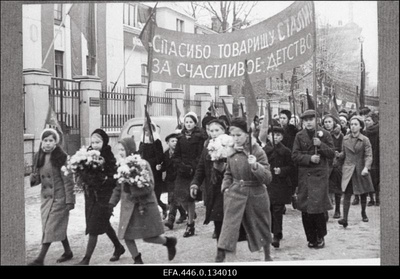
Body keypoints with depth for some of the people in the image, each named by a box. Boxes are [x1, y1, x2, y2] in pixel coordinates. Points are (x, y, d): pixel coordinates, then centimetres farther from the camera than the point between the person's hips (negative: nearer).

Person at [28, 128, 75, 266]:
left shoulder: (61, 157, -12)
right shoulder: (39, 157, 7)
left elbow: (67, 180, -13)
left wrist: (69, 200, -14)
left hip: (59, 197, -7)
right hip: (46, 196, 7)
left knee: (50, 227, -5)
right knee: (58, 227, 14)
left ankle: (40, 259, -3)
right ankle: (68, 252, 29)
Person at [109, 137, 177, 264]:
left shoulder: (143, 164, -12)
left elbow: (149, 187, -17)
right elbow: (119, 187, 14)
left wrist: (132, 189, -26)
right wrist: (112, 202, 6)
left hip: (144, 205, -6)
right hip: (128, 207, 6)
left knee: (148, 237, -3)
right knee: (127, 236, 2)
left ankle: (169, 241, 26)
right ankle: (137, 260, 21)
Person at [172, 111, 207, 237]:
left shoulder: (200, 137, -2)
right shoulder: (181, 137, 13)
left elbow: (201, 155, -8)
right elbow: (176, 155, 11)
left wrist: (192, 167, -17)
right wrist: (182, 165, -6)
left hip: (194, 171, -4)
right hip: (182, 172, 5)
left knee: (189, 198, -7)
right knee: (180, 196, -1)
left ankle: (190, 224, 6)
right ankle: (191, 213, 28)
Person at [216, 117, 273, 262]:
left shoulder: (258, 152, -11)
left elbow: (268, 178, -16)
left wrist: (255, 166, -31)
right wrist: (225, 187, 1)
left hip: (256, 194, -1)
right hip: (235, 193, 2)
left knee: (261, 226, 15)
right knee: (229, 224, -11)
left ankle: (267, 256, 37)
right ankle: (220, 258, -13)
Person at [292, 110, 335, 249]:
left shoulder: (324, 134, 4)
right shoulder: (299, 136, 7)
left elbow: (332, 154, 2)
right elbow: (295, 155, 1)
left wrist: (320, 145, -13)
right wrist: (309, 158, -13)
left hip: (320, 175, -2)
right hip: (304, 175, 2)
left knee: (318, 207, -7)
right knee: (305, 209, 3)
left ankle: (320, 237, 14)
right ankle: (311, 238, 16)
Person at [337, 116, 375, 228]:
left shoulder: (365, 140, -3)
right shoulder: (345, 138, 6)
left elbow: (368, 155, -10)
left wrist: (366, 167, -26)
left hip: (361, 170, -1)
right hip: (348, 169, 1)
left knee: (363, 193, 13)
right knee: (347, 193, -11)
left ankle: (363, 213, 37)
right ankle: (345, 219, -16)